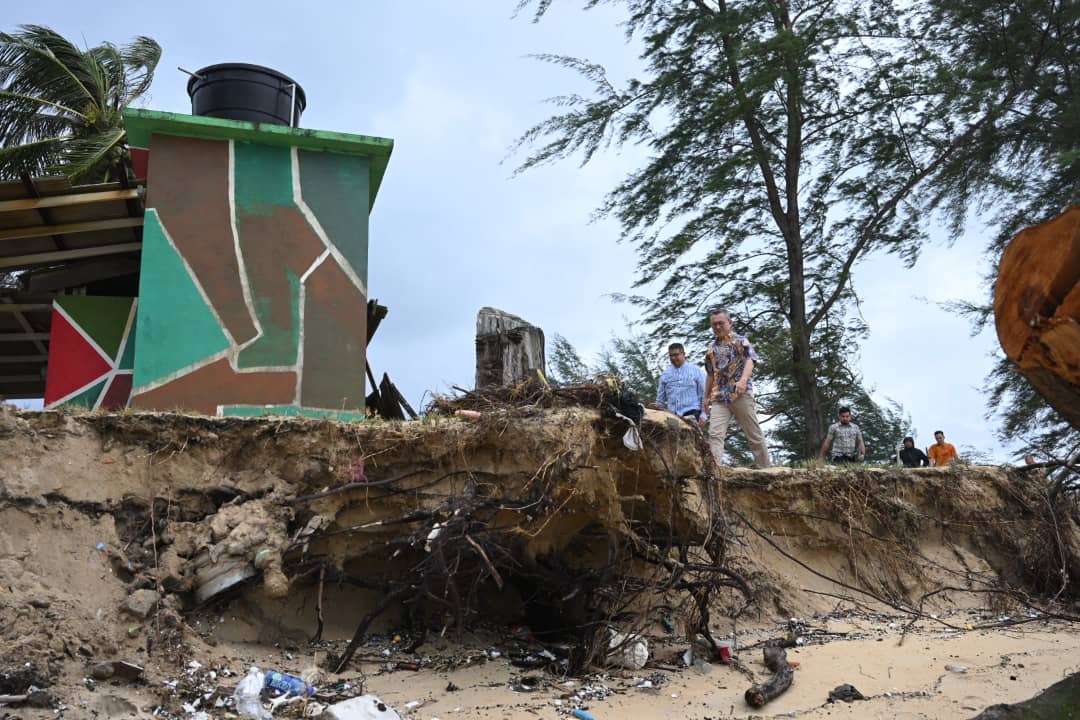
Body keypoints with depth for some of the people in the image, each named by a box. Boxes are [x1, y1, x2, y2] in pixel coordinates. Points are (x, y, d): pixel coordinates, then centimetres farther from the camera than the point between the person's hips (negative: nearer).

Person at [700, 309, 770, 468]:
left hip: (740, 393, -4)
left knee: (754, 434, 2)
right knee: (715, 434, -12)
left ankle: (763, 468, 13)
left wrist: (743, 380, -31)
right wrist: (706, 397, 21)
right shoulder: (711, 348, 19)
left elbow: (749, 361, -12)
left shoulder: (740, 341, 4)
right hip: (718, 397, 4)